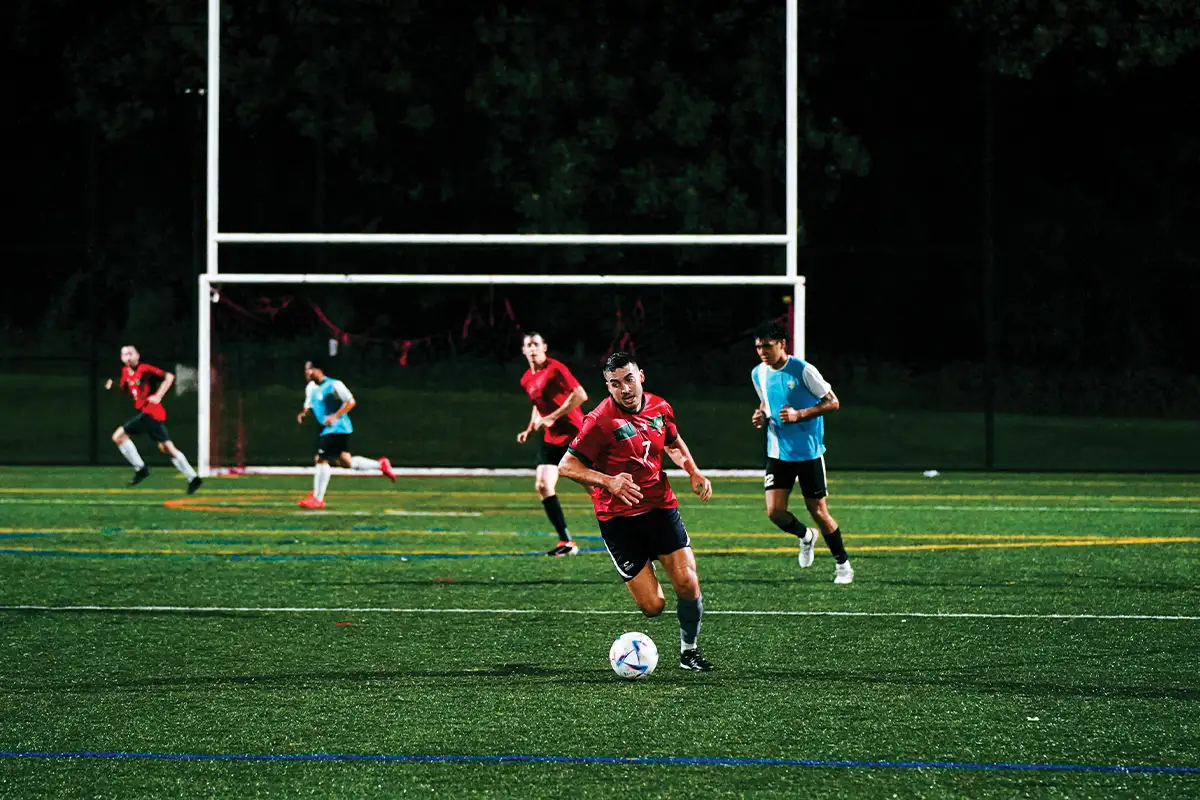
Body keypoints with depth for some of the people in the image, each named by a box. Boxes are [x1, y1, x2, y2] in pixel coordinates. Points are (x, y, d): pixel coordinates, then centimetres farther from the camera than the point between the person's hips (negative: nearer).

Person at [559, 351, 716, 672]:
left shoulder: (660, 408, 3)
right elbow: (567, 466, -12)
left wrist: (693, 472, 7)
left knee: (688, 585, -9)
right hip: (618, 519, -4)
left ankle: (688, 651, 15)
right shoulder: (600, 421, -14)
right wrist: (608, 482, -25)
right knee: (653, 606, -7)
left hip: (660, 507, 4)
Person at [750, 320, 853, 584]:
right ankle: (806, 536, 23)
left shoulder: (803, 371, -15)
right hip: (778, 452, 4)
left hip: (808, 452, -4)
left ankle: (843, 564, 19)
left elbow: (832, 402, -11)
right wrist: (762, 416, -3)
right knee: (774, 511, -9)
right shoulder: (758, 374, 2)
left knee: (818, 511, 1)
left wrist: (800, 415, -23)